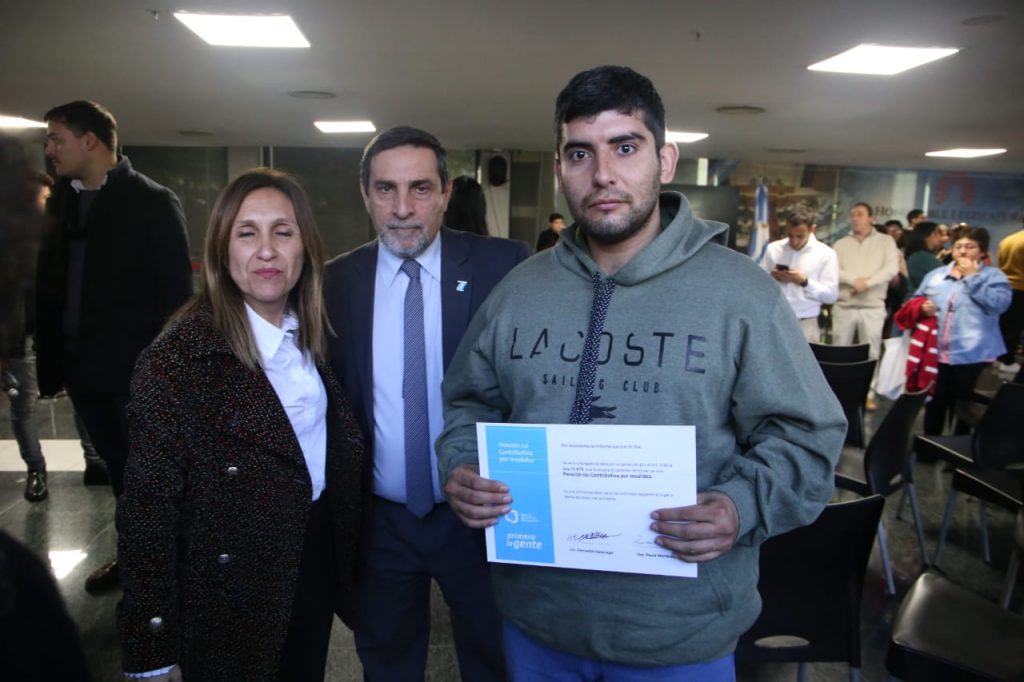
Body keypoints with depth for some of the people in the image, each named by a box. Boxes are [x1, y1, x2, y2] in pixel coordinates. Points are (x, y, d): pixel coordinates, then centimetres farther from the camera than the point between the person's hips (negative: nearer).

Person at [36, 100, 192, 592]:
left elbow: (176, 289, -12)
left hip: (138, 368, -6)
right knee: (118, 469, 17)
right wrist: (49, 359, 6)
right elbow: (49, 283, 11)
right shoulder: (61, 200, 9)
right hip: (83, 365, 6)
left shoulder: (153, 202, -9)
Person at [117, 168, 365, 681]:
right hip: (230, 599, -5)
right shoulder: (178, 358, -21)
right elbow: (146, 510, -17)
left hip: (317, 565, 6)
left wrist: (346, 558, 6)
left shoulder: (314, 338, -1)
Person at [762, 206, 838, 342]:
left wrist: (804, 281, -16)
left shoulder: (825, 254, -1)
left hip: (805, 325, -2)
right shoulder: (773, 249, 6)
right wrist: (771, 278, -10)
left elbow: (831, 295, -4)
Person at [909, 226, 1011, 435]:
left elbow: (998, 304, -16)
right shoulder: (935, 275, 12)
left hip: (973, 358, -4)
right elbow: (914, 302, 16)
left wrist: (973, 276, -12)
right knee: (933, 410, 15)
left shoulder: (993, 275, 1)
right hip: (935, 355, 4)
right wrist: (922, 308, -7)